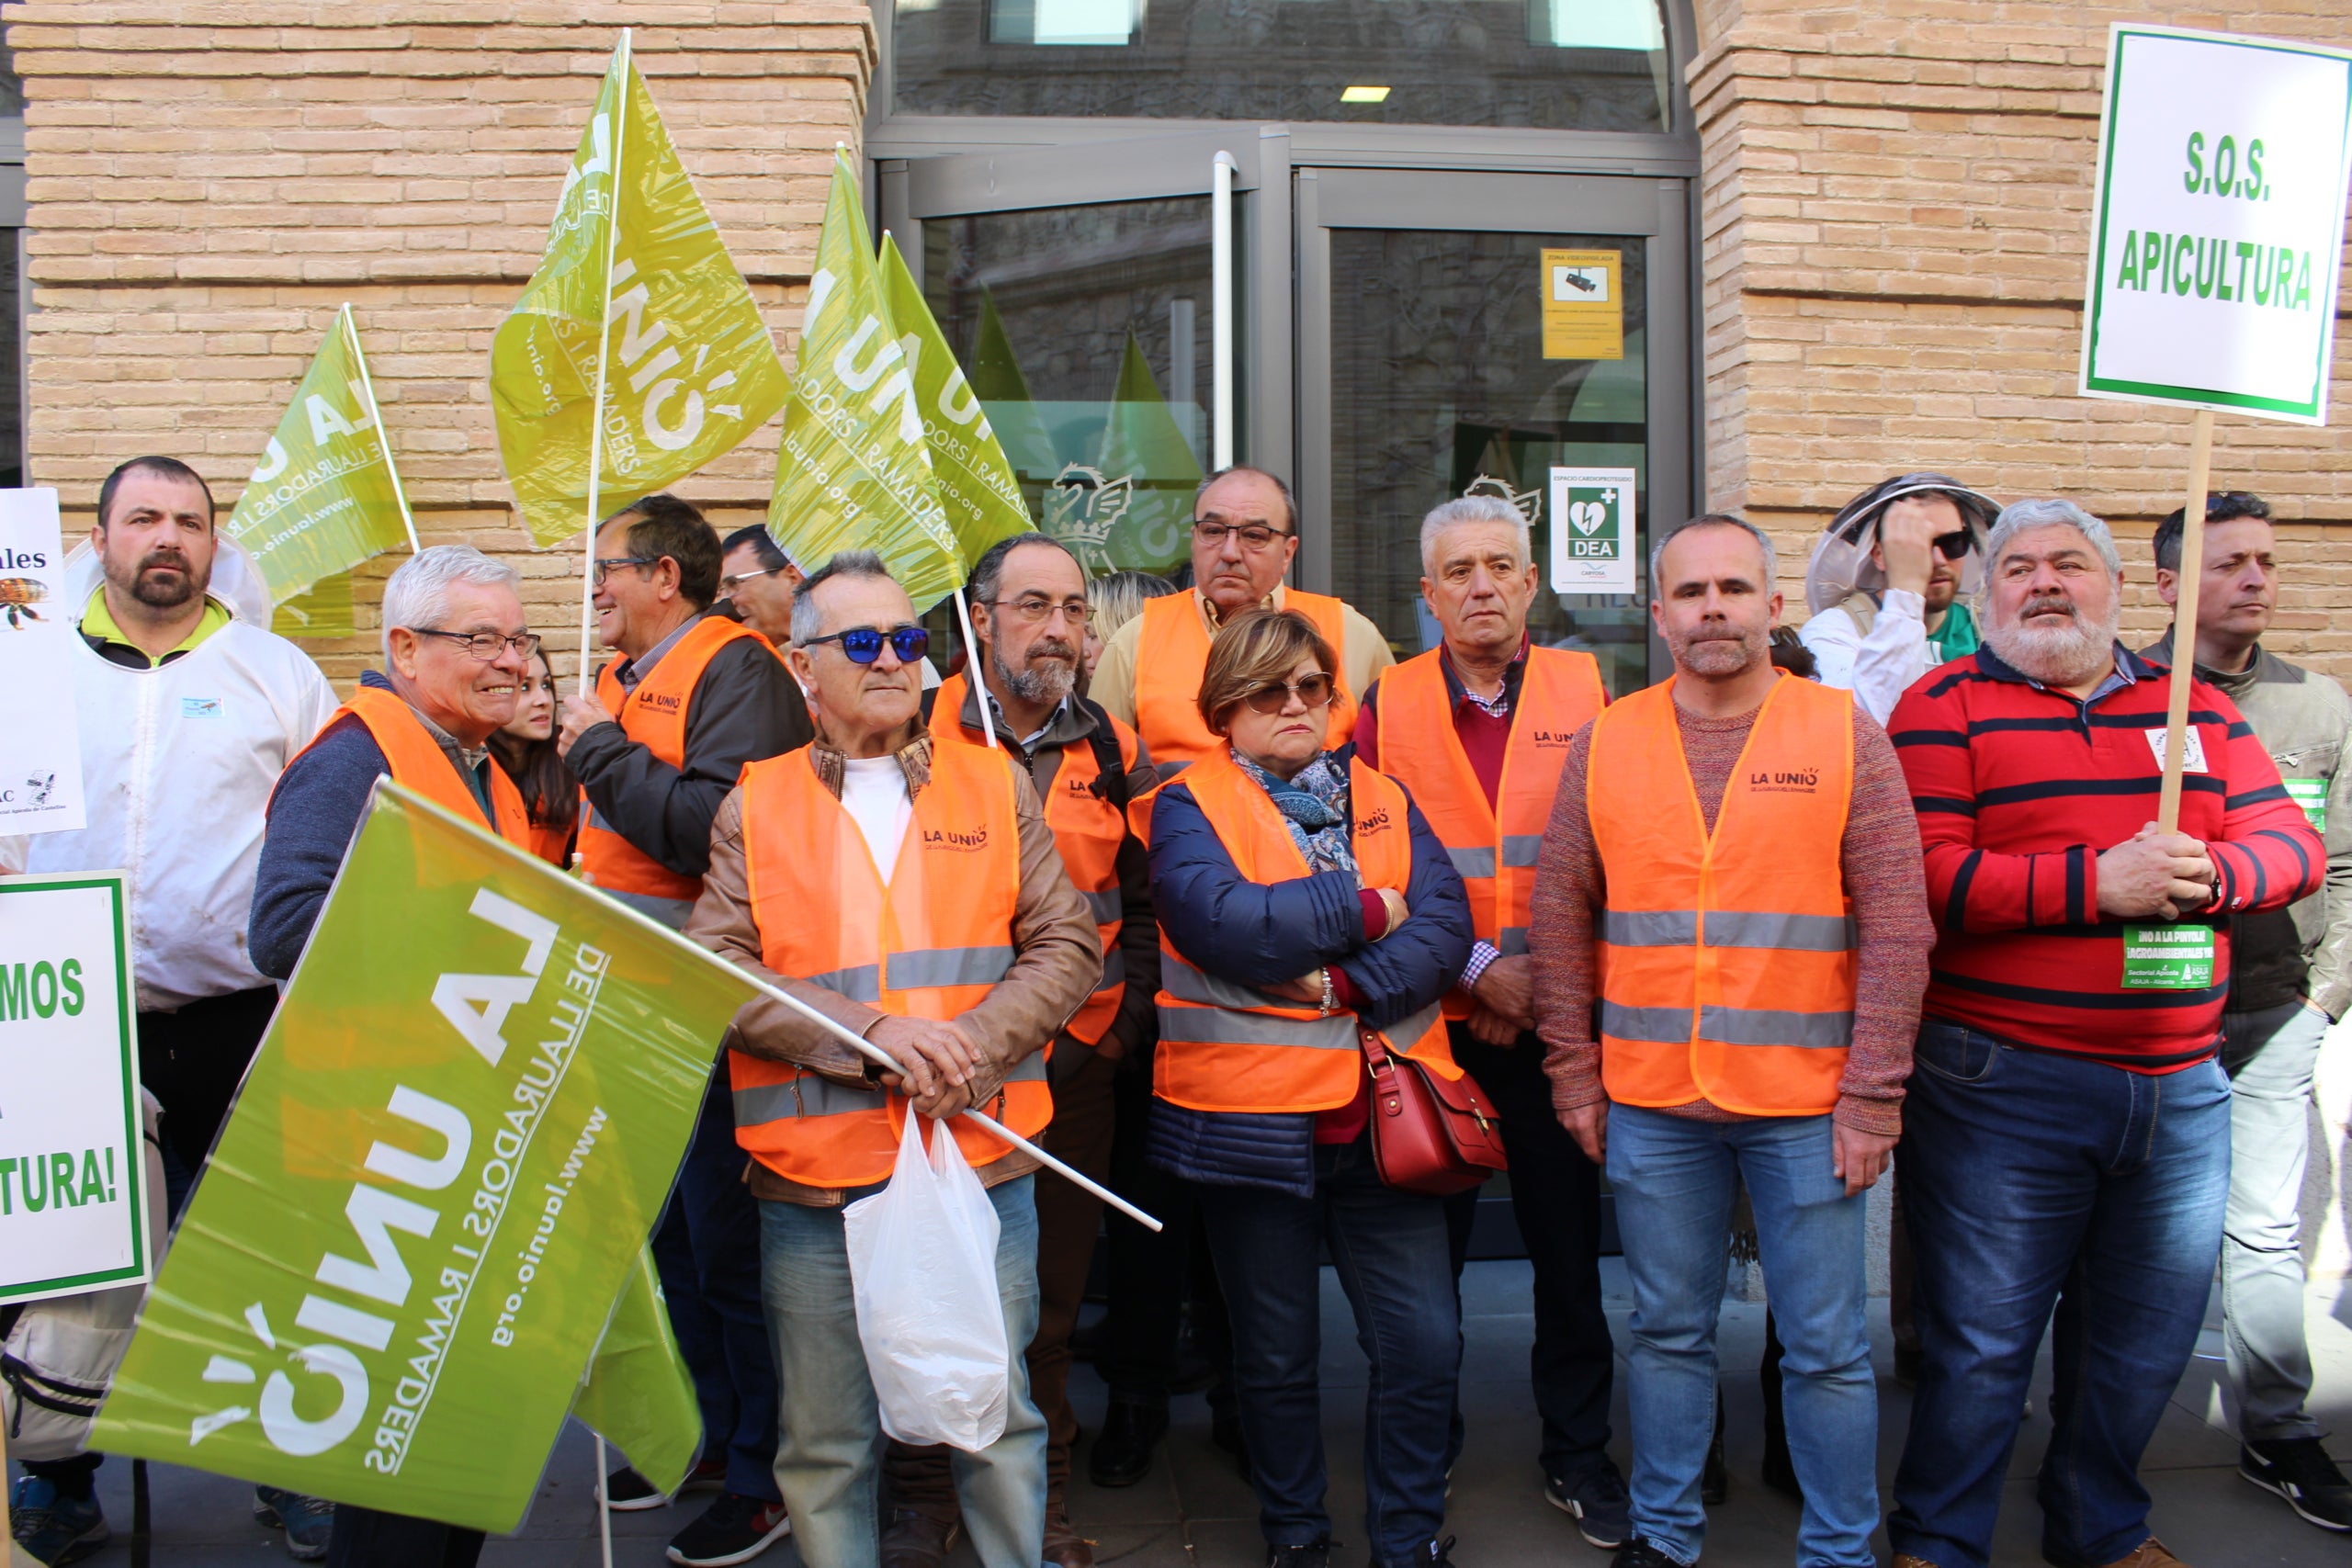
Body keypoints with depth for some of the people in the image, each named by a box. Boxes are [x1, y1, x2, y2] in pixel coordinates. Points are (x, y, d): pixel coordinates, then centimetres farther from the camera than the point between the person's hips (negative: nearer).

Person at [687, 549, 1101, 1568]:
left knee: (999, 1424, 12)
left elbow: (1068, 948, 3)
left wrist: (973, 1047, -13)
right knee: (827, 1445, 11)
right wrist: (870, 1033, -16)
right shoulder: (755, 807, 5)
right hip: (814, 1179, 0)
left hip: (983, 1168, 1)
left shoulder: (996, 786, 8)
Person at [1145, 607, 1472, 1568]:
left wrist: (1348, 981, -18)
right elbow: (1224, 923, -20)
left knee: (1424, 1343, 2)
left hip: (1382, 1110, 3)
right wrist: (1361, 908, -10)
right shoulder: (1190, 806, 0)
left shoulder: (1384, 799, 12)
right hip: (1250, 1115, -3)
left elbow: (1445, 923, -2)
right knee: (1275, 1355, 11)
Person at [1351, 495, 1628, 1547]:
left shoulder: (1585, 691, 4)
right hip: (1430, 1020, 0)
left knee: (1569, 1239, 8)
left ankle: (1577, 1451, 25)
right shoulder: (1387, 705, 2)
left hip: (1557, 1019, 0)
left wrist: (1546, 972, -10)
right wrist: (1477, 967, -11)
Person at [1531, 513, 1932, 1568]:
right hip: (1649, 1104, 2)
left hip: (1806, 1103, -2)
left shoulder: (1845, 736, -2)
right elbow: (1560, 920, 7)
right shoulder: (1605, 744, 4)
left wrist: (1873, 1096, -8)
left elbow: (1897, 928, -4)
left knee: (1826, 1348, 7)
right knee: (1668, 1332, 14)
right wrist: (1573, 1075, 4)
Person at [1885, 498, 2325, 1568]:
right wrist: (2097, 884, -20)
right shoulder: (1945, 706, -3)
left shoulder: (2194, 704, 12)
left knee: (2146, 1337, 17)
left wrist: (2210, 874, -14)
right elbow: (1925, 876, -15)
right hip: (2003, 1089, -5)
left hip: (2181, 1087, 5)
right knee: (1981, 1341, 4)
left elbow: (2291, 840, 7)